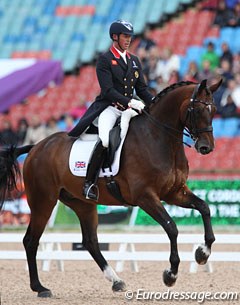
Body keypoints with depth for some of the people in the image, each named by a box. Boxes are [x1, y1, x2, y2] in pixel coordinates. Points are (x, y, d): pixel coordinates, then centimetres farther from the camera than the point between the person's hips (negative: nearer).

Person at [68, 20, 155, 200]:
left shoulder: (134, 61, 18)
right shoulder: (105, 60, -2)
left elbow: (142, 89, 18)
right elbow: (108, 90, -13)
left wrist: (154, 103, -1)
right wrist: (130, 102, -24)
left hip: (129, 110, 7)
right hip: (109, 108, -7)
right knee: (105, 140, -31)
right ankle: (90, 182, -22)